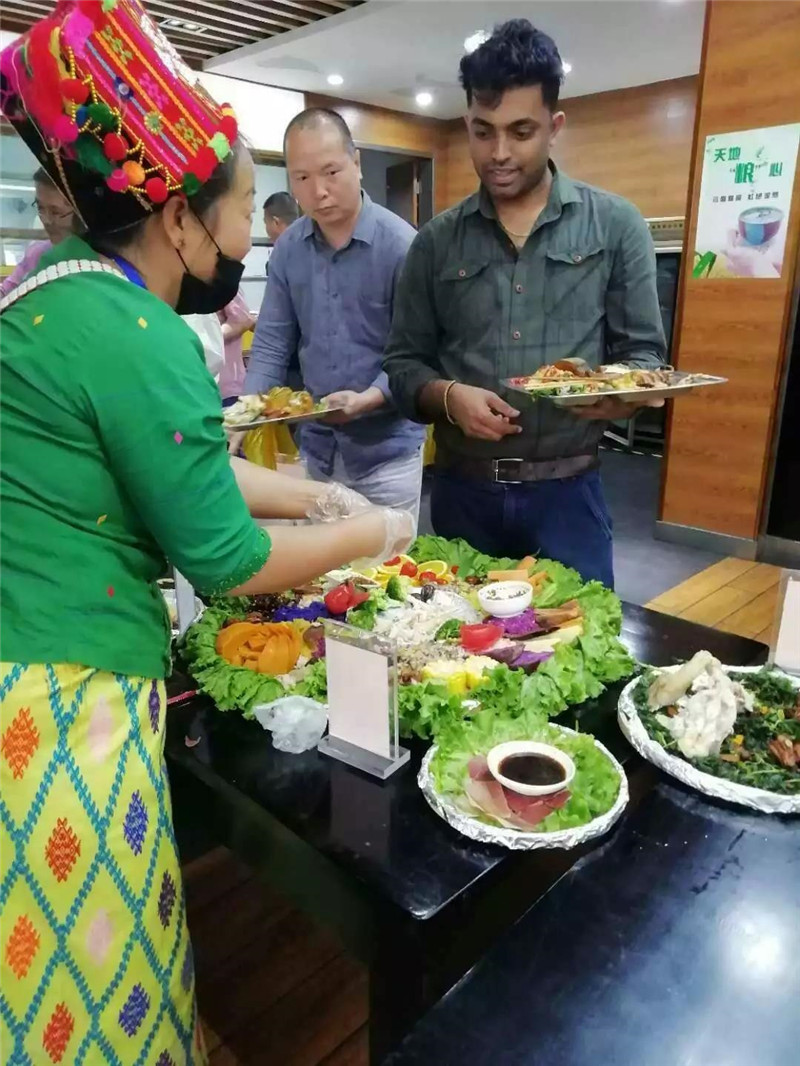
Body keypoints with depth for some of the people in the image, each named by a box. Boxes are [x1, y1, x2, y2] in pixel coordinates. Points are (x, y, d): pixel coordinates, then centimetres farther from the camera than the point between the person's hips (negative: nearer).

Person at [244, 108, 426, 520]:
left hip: (386, 448, -4)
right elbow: (271, 346, 3)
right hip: (315, 446, 5)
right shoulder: (287, 249, 1)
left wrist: (366, 400, -30)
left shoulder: (401, 244, -13)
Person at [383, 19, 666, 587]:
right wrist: (449, 395, -15)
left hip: (566, 492, -1)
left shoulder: (616, 225, 2)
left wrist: (615, 393, -20)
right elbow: (404, 364, 5)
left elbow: (644, 354, 2)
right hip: (462, 491, 2)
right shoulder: (436, 241, 5)